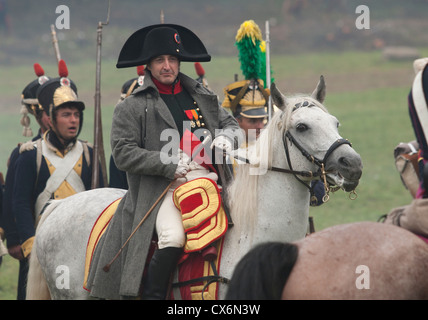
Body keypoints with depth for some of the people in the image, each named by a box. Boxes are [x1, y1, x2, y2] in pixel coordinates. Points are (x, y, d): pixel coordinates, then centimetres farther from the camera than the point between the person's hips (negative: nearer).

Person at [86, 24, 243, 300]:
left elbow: (232, 125, 28)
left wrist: (227, 137, 1)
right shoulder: (132, 107, 6)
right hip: (165, 189, -5)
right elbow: (123, 152, -3)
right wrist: (170, 165, -13)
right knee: (173, 238, -31)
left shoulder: (203, 98, 21)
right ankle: (152, 295, -18)